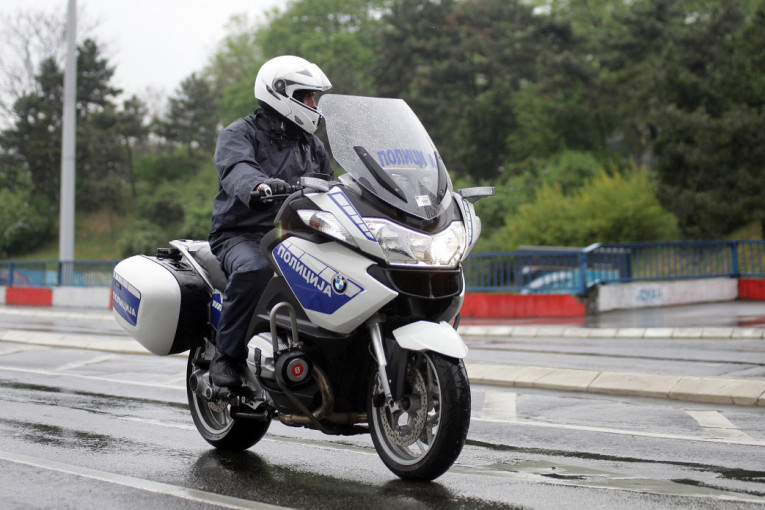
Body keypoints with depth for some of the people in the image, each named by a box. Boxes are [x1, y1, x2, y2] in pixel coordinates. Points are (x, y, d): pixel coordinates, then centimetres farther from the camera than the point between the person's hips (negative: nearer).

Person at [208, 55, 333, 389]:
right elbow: (237, 169, -24)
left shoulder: (313, 147, 22)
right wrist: (259, 185, -47)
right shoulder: (239, 134, -1)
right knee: (255, 269, -39)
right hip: (242, 235, -5)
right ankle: (226, 354, -22)